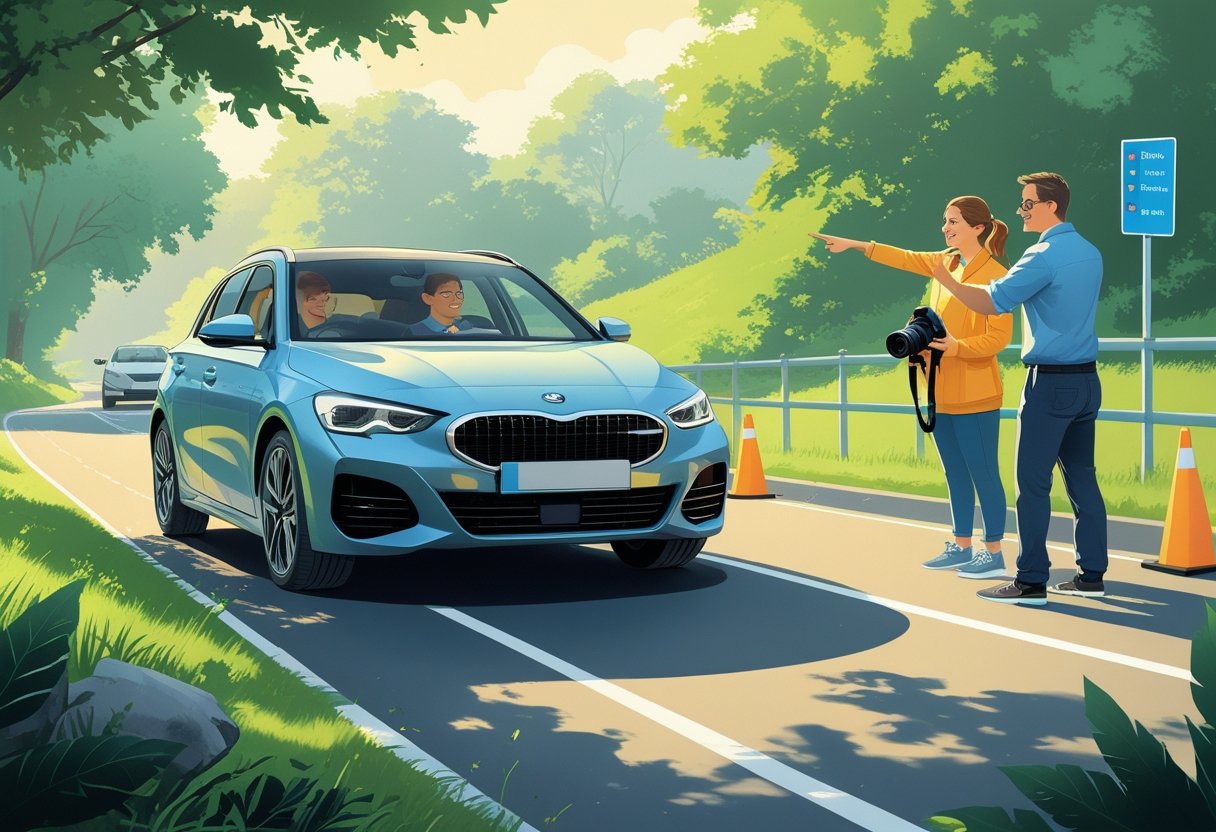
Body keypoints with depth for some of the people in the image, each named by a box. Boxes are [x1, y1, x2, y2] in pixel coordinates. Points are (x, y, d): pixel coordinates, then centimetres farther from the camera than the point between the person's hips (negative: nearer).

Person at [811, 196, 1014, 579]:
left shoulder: (994, 275, -14)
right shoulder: (945, 263, 9)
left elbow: (999, 337, -17)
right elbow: (905, 258, 24)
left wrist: (956, 346, -28)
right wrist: (856, 245, 24)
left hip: (974, 395, -8)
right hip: (941, 391, 8)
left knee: (983, 473, -2)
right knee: (955, 474, 14)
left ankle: (993, 554, 6)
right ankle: (961, 547, 22)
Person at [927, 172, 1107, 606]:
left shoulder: (1044, 256, -14)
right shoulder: (1090, 253, 13)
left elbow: (991, 302, -16)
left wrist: (947, 280, -3)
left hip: (1050, 382, -9)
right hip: (1086, 379, 9)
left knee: (1033, 482, -4)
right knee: (1082, 477, 11)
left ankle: (1031, 581, -3)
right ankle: (1091, 574, 13)